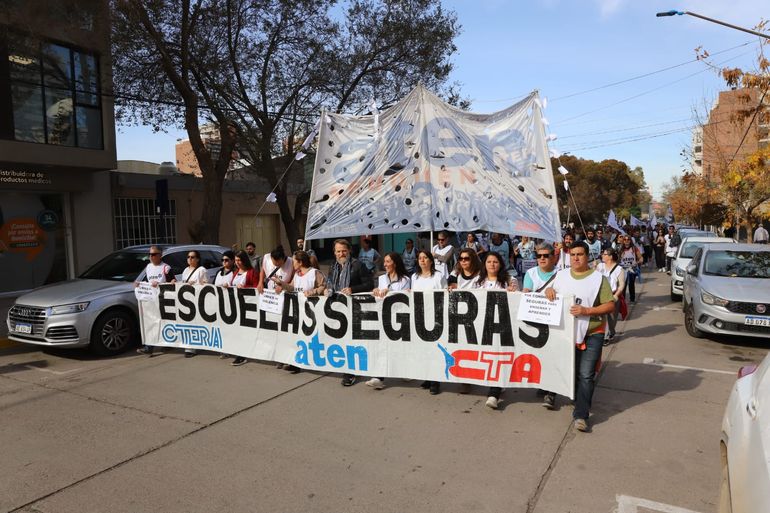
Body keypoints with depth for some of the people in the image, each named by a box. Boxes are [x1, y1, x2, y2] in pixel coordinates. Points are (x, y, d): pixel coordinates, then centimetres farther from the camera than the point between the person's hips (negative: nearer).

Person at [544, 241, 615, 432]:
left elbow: (610, 305, -9)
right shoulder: (561, 275, 6)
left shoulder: (598, 278, -7)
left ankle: (581, 415, -4)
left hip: (592, 334, -4)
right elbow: (552, 293, 21)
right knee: (571, 371, 16)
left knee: (585, 375, -8)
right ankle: (579, 400, 38)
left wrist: (587, 311, -22)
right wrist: (549, 290, -4)